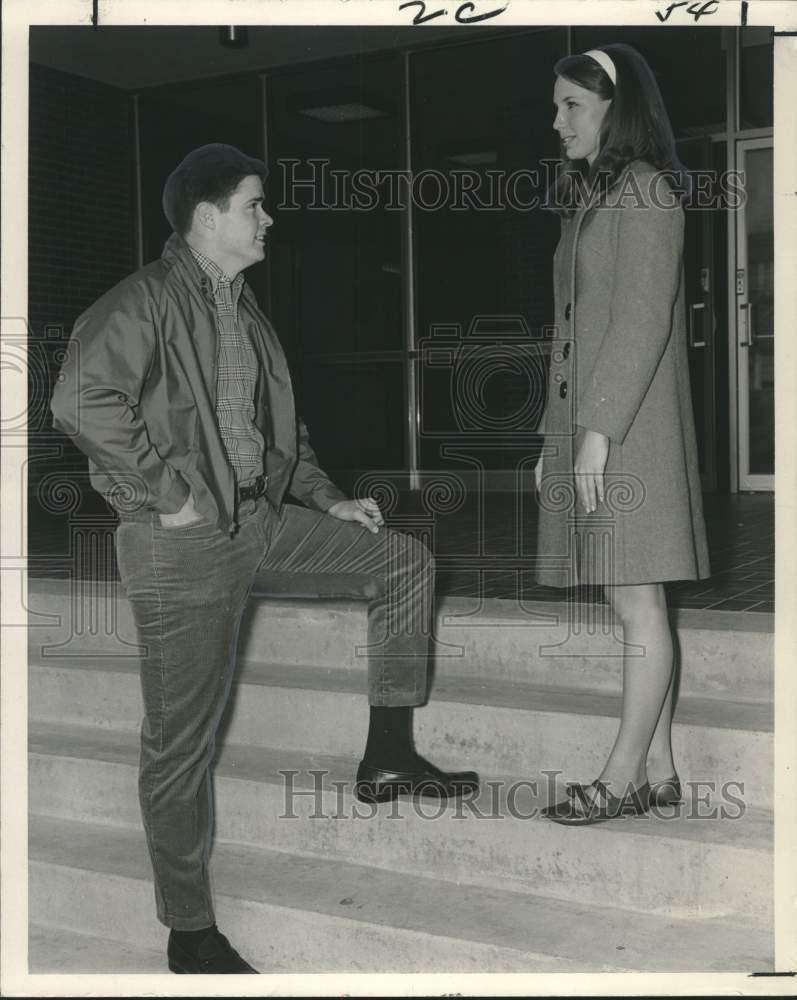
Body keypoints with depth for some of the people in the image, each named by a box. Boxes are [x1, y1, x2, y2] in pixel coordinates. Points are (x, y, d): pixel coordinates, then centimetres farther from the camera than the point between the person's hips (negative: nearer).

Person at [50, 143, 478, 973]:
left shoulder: (239, 306, 15)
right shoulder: (148, 300, -13)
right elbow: (81, 399, -28)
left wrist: (328, 501, 15)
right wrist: (166, 492, -22)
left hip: (259, 518, 8)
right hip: (180, 544, -8)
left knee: (404, 563, 7)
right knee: (181, 740, 1)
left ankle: (387, 755, 13)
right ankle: (190, 933, 15)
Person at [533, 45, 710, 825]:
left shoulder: (644, 189, -5)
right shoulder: (590, 198, 21)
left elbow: (644, 319, -15)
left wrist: (598, 429, -20)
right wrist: (555, 435, 15)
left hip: (628, 430, -9)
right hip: (586, 424, 9)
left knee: (637, 604, -4)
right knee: (633, 607, 8)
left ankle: (622, 778, 2)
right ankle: (657, 772, 14)